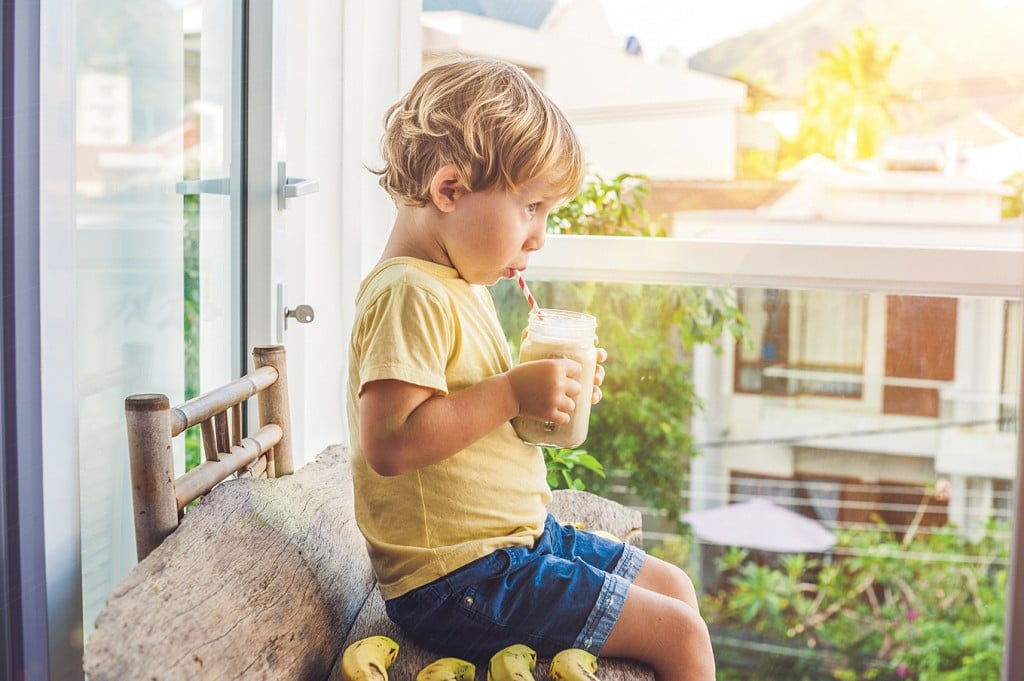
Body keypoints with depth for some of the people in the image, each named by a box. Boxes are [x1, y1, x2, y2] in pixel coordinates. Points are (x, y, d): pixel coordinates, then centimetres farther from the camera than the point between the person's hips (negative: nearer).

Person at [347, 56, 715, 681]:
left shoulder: (462, 288, 12)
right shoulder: (411, 296, -21)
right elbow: (389, 443, -31)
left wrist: (551, 390, 3)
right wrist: (512, 393, -26)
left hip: (521, 535, 11)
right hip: (460, 581, -11)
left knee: (674, 586, 20)